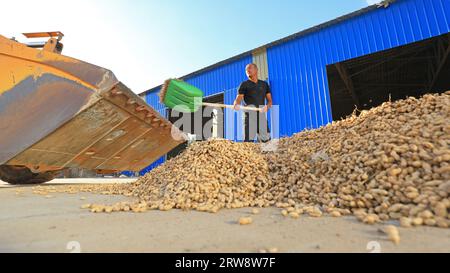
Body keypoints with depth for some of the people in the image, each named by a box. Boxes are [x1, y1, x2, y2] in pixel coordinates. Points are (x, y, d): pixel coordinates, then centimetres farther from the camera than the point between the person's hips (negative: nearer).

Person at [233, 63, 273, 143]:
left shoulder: (264, 84, 19)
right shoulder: (244, 84, 11)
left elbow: (269, 100, 16)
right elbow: (238, 99, -1)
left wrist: (267, 106, -8)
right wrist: (236, 105, -25)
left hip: (262, 114, 3)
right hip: (249, 113, -3)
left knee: (266, 139, -2)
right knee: (248, 139, -11)